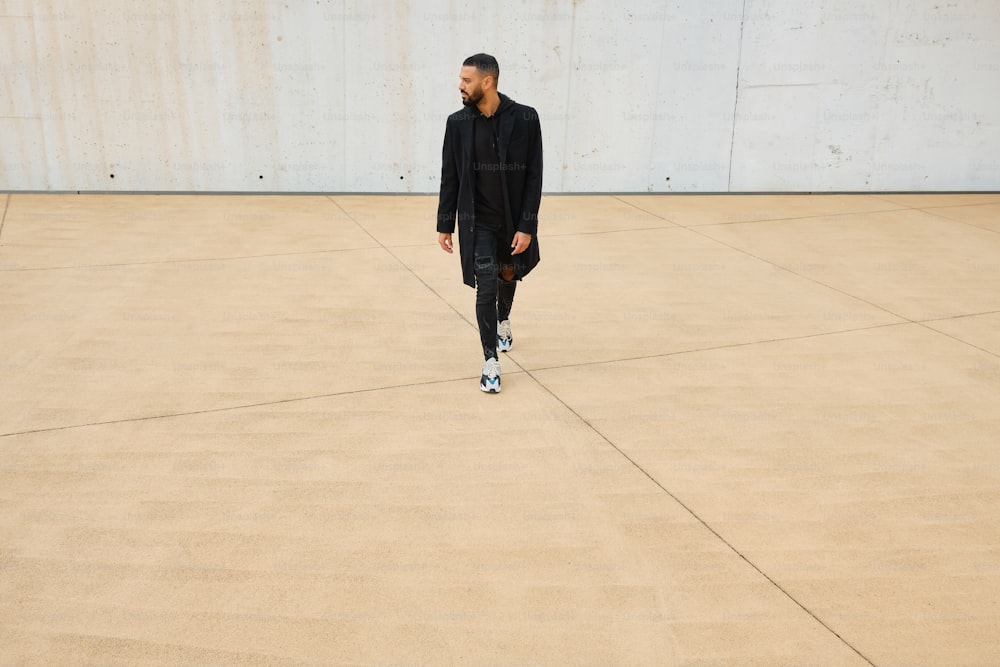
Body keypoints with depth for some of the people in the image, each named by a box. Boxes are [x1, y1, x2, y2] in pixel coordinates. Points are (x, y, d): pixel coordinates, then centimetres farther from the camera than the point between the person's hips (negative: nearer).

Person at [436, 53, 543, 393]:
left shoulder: (525, 119, -11)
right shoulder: (458, 123, -5)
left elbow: (533, 177, -9)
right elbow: (450, 178, 2)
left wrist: (527, 226, -13)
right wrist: (444, 225, 2)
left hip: (514, 221, 1)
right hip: (478, 223, 0)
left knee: (508, 277, 20)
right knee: (486, 289, -6)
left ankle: (503, 321, 52)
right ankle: (491, 362, 6)